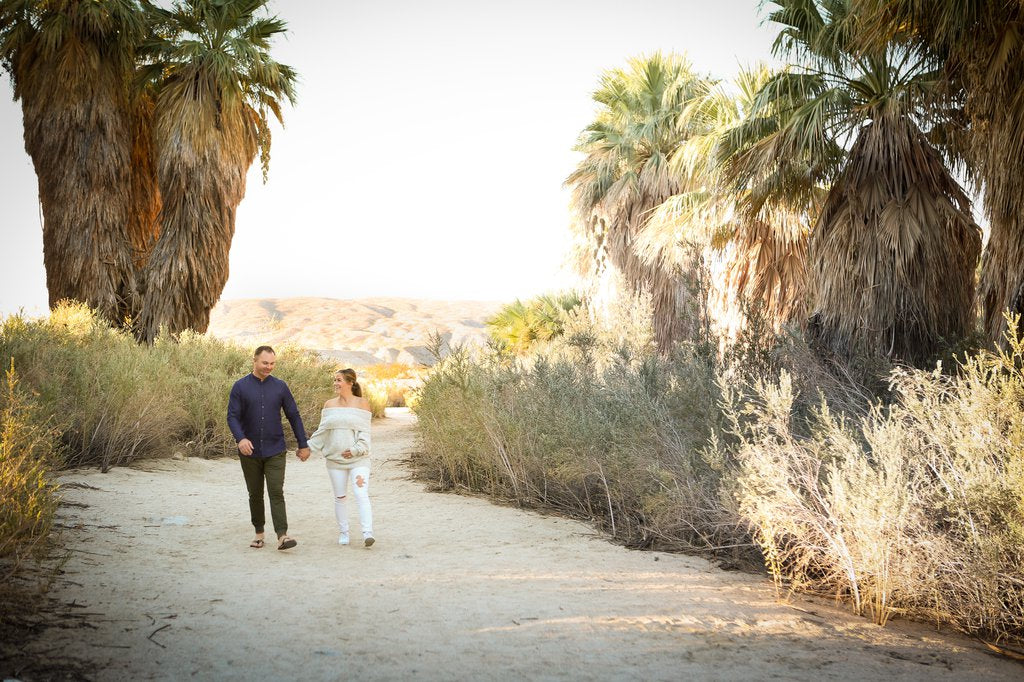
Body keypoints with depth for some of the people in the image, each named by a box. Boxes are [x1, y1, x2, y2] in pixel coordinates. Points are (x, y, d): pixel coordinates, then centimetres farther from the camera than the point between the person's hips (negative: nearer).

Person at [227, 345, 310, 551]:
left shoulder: (280, 387, 2)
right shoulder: (240, 387, -2)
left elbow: (293, 416, 7)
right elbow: (232, 416, -8)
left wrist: (303, 444, 6)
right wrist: (240, 438, -26)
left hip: (275, 451, 0)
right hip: (250, 452, 0)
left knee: (276, 492, -10)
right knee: (255, 494, 11)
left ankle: (282, 536, -16)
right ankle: (259, 534, 24)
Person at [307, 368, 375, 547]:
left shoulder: (362, 403, -2)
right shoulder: (329, 404, 7)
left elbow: (364, 432, -5)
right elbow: (322, 431, 10)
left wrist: (356, 450, -17)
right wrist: (307, 447, 3)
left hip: (358, 459, -3)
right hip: (335, 459, 3)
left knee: (361, 495, -14)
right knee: (340, 497, 9)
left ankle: (367, 533, -19)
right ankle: (343, 532, 21)